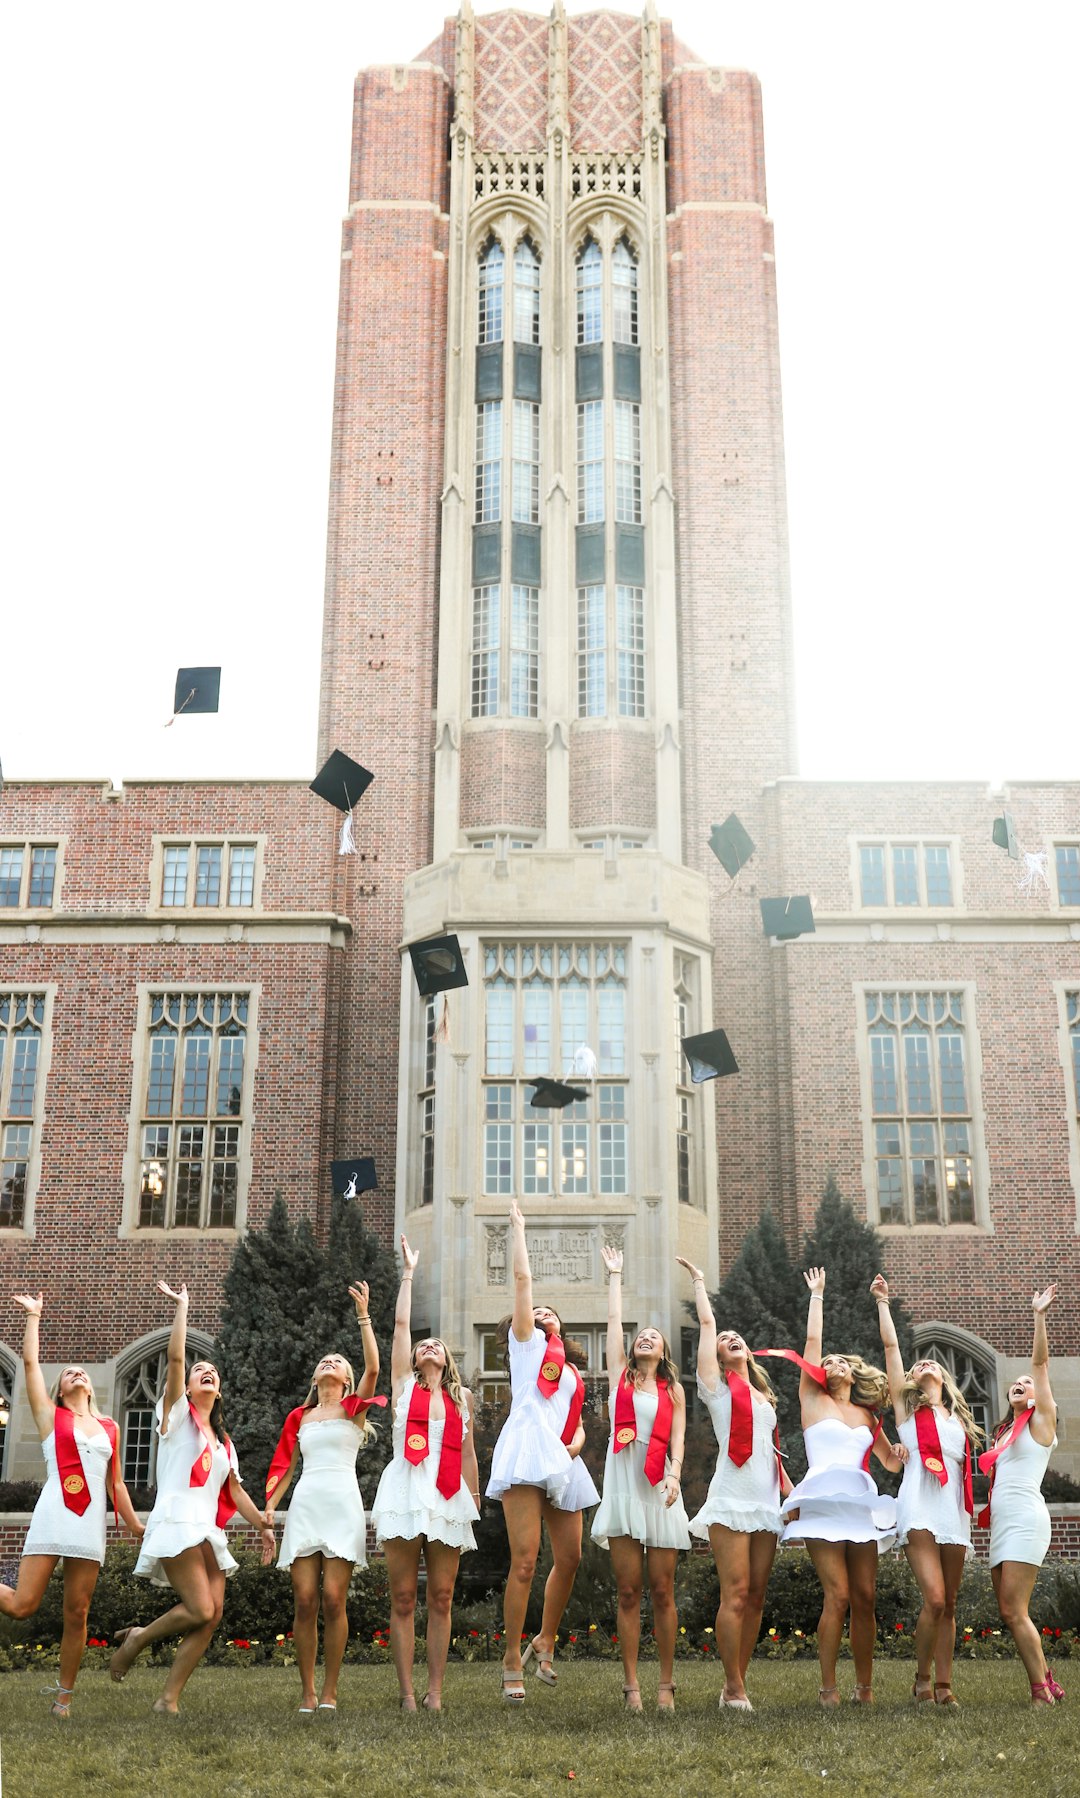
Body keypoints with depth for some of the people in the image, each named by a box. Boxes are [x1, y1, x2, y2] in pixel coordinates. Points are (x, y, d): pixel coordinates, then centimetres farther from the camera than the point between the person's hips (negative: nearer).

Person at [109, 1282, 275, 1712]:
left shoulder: (223, 1441, 25)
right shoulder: (177, 1413, 8)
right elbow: (175, 1356, -7)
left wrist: (261, 1525, 9)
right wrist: (181, 1305, -4)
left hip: (209, 1529, 7)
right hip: (177, 1520, -6)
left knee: (211, 1619, -7)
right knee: (201, 1610, -20)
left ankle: (169, 1700, 0)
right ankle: (136, 1639, 4)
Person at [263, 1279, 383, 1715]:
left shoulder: (354, 1408, 10)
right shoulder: (299, 1417, 19)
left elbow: (373, 1368, -6)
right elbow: (284, 1466, 16)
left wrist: (364, 1316, -9)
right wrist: (269, 1507, 1)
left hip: (343, 1504, -2)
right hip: (305, 1504, 3)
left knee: (333, 1599, -10)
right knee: (305, 1601, -5)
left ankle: (330, 1690, 0)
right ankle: (307, 1691, 4)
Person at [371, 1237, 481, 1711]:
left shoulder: (462, 1397, 15)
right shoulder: (404, 1384, 10)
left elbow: (468, 1453, 16)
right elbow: (401, 1324, 6)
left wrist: (476, 1503, 12)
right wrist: (409, 1273, 9)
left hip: (448, 1498, 2)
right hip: (405, 1490, -1)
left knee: (441, 1598, 1)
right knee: (403, 1597, -2)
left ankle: (435, 1691, 6)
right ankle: (407, 1691, 3)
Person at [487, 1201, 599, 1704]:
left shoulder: (571, 1373, 28)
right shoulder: (526, 1342, 13)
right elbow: (522, 1276, 7)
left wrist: (574, 1445, 3)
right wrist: (518, 1225, 11)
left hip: (562, 1461, 7)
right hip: (527, 1452, -7)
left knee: (569, 1557, 6)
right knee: (524, 1562, -12)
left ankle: (545, 1643, 26)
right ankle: (513, 1662, -4)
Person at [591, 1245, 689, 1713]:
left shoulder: (673, 1390, 13)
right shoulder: (620, 1376, 12)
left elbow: (678, 1438, 3)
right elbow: (614, 1319, 13)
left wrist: (675, 1476, -14)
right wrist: (615, 1274, 19)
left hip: (659, 1488, 0)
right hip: (622, 1485, 0)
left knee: (662, 1591, 1)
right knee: (628, 1591, 0)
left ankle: (667, 1683, 8)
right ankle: (631, 1683, 4)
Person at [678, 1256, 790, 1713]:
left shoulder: (764, 1396, 21)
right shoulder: (718, 1386, 6)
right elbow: (706, 1322, 5)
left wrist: (793, 1494, 16)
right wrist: (698, 1280, 14)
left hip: (767, 1502, 6)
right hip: (732, 1498, -5)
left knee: (755, 1596, 4)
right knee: (736, 1594, -10)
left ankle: (737, 1684, 9)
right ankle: (734, 1689, -5)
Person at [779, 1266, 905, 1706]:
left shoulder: (867, 1415, 21)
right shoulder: (813, 1399, 11)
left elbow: (890, 1461, 29)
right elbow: (812, 1341, 7)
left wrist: (901, 1455, 6)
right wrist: (817, 1294, 12)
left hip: (861, 1505, 4)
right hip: (822, 1502, -4)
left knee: (864, 1598, 0)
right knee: (838, 1596, -12)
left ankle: (865, 1686, 9)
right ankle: (828, 1687, -5)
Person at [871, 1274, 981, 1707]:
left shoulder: (958, 1418, 23)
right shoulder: (906, 1404, 12)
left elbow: (964, 1470, 21)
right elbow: (891, 1346, 6)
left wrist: (970, 1512, 12)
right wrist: (883, 1302, 9)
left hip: (955, 1509, 4)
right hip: (919, 1507, -4)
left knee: (948, 1605, 3)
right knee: (934, 1599, -15)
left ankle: (943, 1684, 8)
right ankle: (922, 1679, 0)